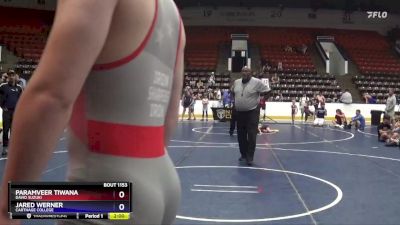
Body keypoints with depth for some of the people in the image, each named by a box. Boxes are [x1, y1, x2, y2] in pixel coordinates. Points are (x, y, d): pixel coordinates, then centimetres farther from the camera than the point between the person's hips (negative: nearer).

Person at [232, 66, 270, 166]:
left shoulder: (257, 82, -12)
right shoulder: (236, 82, 5)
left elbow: (267, 91, -8)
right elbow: (233, 93, 22)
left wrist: (257, 95, -9)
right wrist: (237, 100, 11)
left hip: (252, 112, -5)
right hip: (239, 112, 5)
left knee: (251, 135, -6)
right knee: (241, 135, 12)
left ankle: (250, 157, 0)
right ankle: (243, 154, 26)